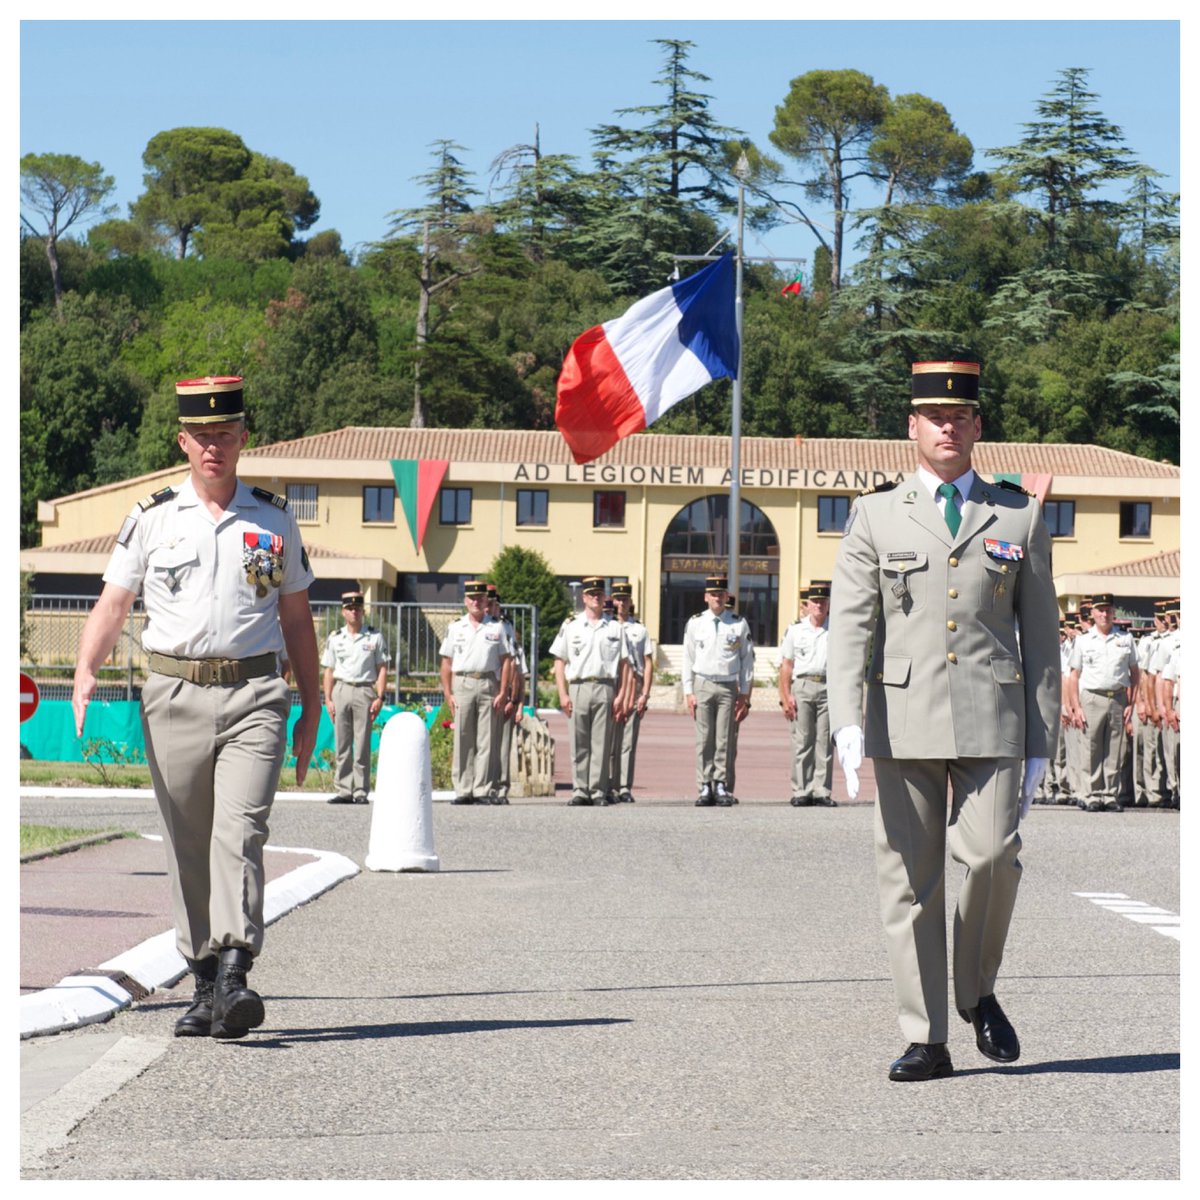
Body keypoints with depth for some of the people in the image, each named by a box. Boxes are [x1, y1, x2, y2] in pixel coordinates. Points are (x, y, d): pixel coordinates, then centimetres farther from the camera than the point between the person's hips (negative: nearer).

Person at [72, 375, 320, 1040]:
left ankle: (234, 975, -25)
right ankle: (204, 983, 13)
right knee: (187, 847, 4)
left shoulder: (274, 520, 11)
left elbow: (296, 619, 16)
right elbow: (111, 606, 5)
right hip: (173, 697, 1)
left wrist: (311, 710, 13)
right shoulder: (150, 520, 8)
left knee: (240, 830, -17)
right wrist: (86, 673, -14)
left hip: (253, 694, -1)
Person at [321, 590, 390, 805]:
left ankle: (361, 791, -2)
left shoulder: (374, 637, 7)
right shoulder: (334, 638, 12)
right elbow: (329, 671, 13)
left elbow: (382, 669, 6)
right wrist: (328, 699, 4)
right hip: (341, 690, 2)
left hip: (365, 691, -2)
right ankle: (343, 791, 5)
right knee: (342, 746, 2)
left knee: (362, 746, -4)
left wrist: (380, 698, -4)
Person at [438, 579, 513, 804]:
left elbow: (506, 661, 5)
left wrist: (503, 693, -3)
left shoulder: (496, 627, 9)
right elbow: (446, 663, 10)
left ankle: (483, 791, -1)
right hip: (462, 685, 1)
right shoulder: (455, 628, 12)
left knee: (487, 742, -3)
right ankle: (463, 791, 2)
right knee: (463, 741, -1)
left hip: (488, 685, -1)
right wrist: (448, 693, 1)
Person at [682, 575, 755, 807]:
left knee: (726, 741, -3)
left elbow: (747, 660, 7)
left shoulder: (739, 624, 5)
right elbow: (688, 659, 8)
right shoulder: (695, 623, 7)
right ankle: (705, 789, 0)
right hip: (702, 685, 0)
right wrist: (689, 692, 2)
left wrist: (745, 694, 2)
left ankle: (722, 787, 2)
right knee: (704, 740, -2)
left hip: (729, 686, 0)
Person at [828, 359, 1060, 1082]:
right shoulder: (876, 516, 9)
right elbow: (848, 624, 1)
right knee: (910, 880, 0)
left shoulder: (1020, 516, 11)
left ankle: (978, 993, 10)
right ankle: (926, 1042, 7)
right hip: (905, 721, 0)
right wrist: (847, 723, -13)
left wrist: (1042, 744, 8)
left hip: (992, 721, 0)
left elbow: (1041, 636, 12)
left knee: (992, 856, -16)